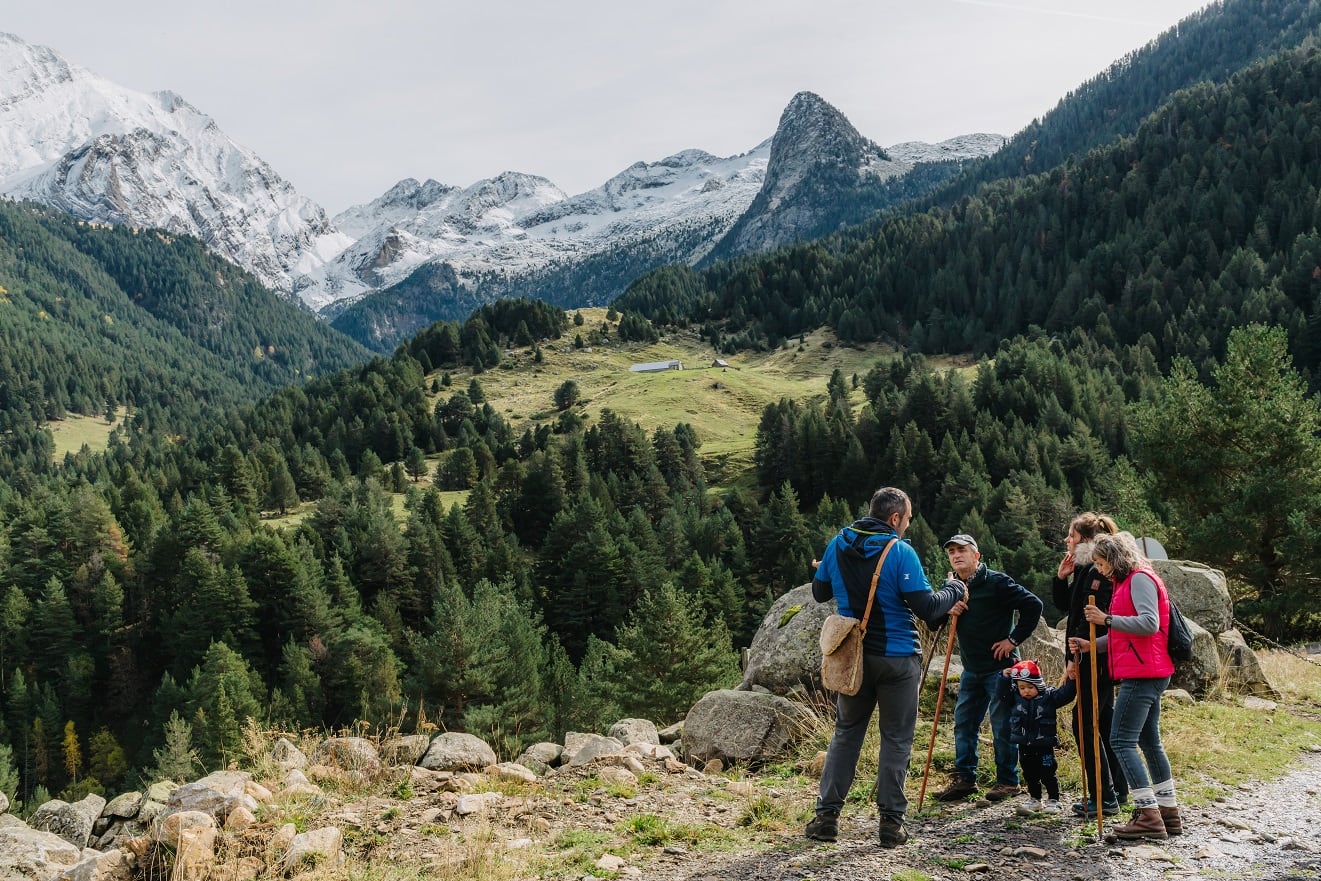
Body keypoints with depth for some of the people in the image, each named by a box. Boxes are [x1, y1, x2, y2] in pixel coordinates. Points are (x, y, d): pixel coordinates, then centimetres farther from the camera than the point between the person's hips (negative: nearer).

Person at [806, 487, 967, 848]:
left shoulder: (838, 545, 0)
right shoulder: (900, 552, -16)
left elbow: (819, 592, 13)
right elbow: (926, 608, -18)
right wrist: (954, 591, 0)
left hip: (852, 656, 4)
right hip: (896, 658, -4)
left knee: (846, 732, 15)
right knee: (896, 738, 7)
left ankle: (827, 814, 12)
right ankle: (891, 822, 9)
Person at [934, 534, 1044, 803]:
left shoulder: (997, 583, -13)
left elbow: (1033, 605, -16)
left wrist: (1014, 639, -14)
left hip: (999, 666, -7)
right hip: (971, 669, 7)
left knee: (1002, 725, 0)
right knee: (963, 723, 9)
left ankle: (1008, 781, 12)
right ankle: (964, 778, 18)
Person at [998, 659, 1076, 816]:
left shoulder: (1049, 696, -7)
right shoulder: (1015, 697, 1)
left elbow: (1065, 695, -11)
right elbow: (1003, 694, 0)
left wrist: (1071, 679, -24)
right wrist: (1005, 678, -10)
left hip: (1044, 745, -4)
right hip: (1025, 746, 4)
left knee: (1047, 774, 3)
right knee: (1030, 775, 14)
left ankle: (1053, 800, 17)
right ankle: (1034, 799, 28)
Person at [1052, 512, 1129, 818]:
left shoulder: (1100, 572, -17)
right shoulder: (1085, 570, 14)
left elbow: (1093, 617, -23)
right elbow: (1064, 605, 23)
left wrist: (1074, 656, -21)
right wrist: (1061, 578, 8)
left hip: (1094, 659, -10)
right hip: (1089, 658, 10)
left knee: (1085, 725, -7)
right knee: (1103, 722, 16)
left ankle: (1104, 797, -2)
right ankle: (1117, 789, 25)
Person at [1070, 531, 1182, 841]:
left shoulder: (1140, 579, -10)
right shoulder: (1128, 582, 21)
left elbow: (1149, 623, -23)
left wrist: (1107, 619, -19)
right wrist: (1092, 645, 12)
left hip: (1141, 675, -11)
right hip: (1146, 674, 11)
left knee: (1122, 741, -12)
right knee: (1149, 742, 14)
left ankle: (1149, 816, -14)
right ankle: (1169, 813, 21)